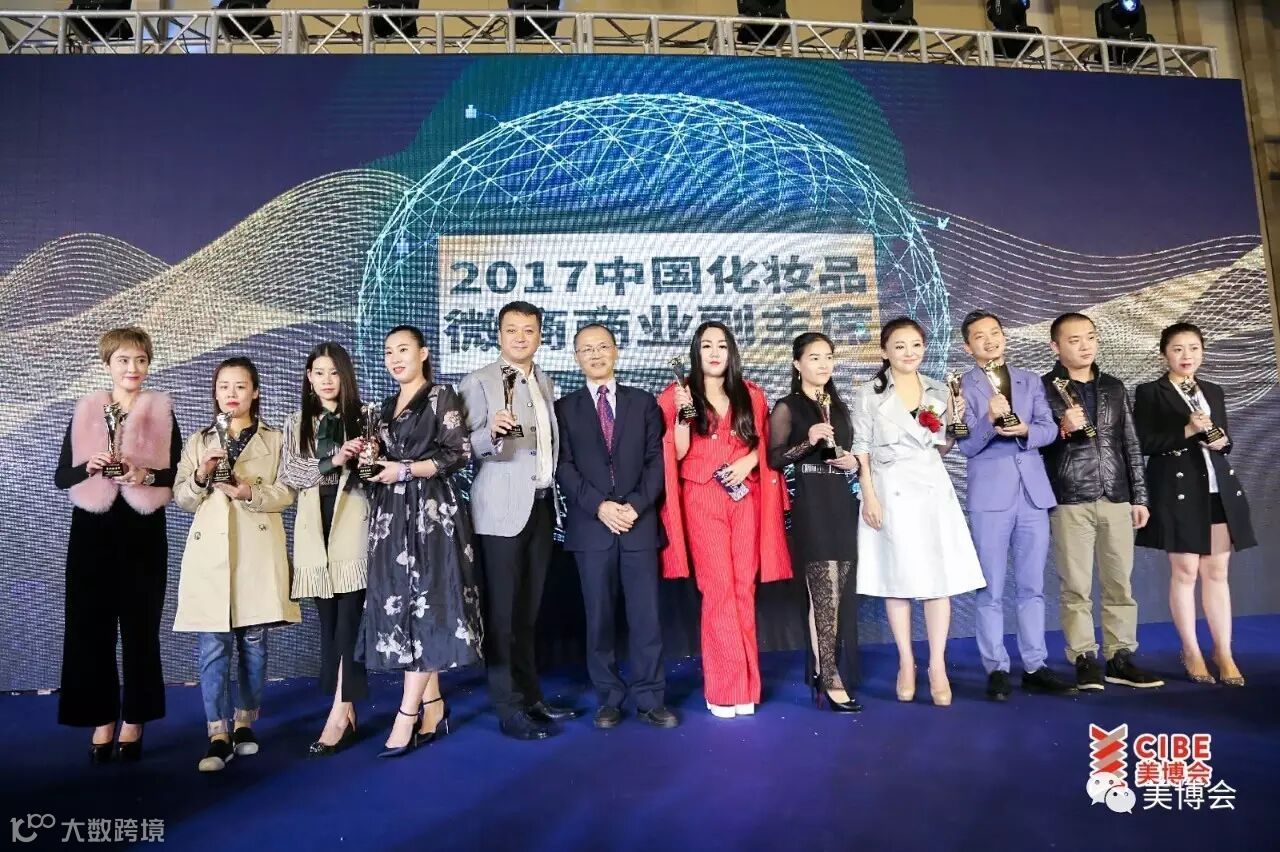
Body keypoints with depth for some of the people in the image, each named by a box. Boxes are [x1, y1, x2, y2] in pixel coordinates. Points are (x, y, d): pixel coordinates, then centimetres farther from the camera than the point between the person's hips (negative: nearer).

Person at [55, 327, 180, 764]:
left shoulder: (163, 413, 3)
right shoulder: (85, 412, 7)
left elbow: (179, 474, 2)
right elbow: (61, 477, 6)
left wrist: (147, 474, -16)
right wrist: (89, 466, -13)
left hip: (143, 532, -1)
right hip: (92, 532, 1)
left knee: (140, 626, 4)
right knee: (92, 626, 3)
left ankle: (134, 720, 15)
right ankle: (102, 720, 15)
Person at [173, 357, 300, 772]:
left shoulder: (274, 439, 10)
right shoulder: (198, 441, 14)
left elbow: (286, 492, 0)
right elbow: (181, 498, 8)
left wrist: (250, 493, -17)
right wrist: (201, 476, -11)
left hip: (257, 551, 0)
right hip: (210, 550, 1)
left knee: (253, 641, 6)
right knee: (213, 645, -4)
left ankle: (245, 723, 20)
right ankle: (218, 735, 1)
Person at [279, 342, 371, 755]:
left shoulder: (362, 418, 7)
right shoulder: (297, 424, 14)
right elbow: (289, 474, 1)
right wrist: (333, 461, -14)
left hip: (352, 526, -3)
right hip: (315, 530, 3)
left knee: (349, 621, -8)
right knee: (329, 623, 6)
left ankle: (339, 714, -7)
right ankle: (346, 711, 13)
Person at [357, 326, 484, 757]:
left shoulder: (442, 396, -1)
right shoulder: (387, 406, 19)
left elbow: (457, 453, -9)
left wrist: (406, 469, -13)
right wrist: (374, 464, 1)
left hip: (430, 510, -7)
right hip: (391, 514, 7)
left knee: (424, 604, -8)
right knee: (399, 605, 5)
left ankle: (407, 716, -5)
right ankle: (433, 708, 13)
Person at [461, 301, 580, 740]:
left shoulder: (545, 382, 14)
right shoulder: (479, 382, -5)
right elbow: (467, 446, -13)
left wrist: (555, 494, 14)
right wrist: (492, 431, -32)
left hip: (541, 506, 6)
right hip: (502, 509, -6)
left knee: (529, 611, 13)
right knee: (503, 611, 0)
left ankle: (531, 696, 22)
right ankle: (509, 708, 8)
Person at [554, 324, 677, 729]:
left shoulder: (644, 402, 12)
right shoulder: (564, 408, 10)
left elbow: (656, 460, 4)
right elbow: (564, 467, 1)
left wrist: (636, 505, -10)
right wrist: (599, 506, -12)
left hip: (640, 521, 0)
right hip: (590, 525, 0)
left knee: (645, 614, 2)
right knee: (599, 616, 5)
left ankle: (650, 699, 12)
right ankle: (609, 699, 16)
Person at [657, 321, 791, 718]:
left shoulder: (752, 396, 12)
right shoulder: (677, 396, 4)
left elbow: (765, 444, 14)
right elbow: (677, 454, -2)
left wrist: (749, 461, -5)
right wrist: (682, 413, -15)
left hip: (745, 498, 3)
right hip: (702, 501, -2)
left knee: (744, 588, 2)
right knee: (718, 589, -6)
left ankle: (743, 685, 11)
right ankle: (725, 688, 4)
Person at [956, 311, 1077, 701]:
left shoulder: (1031, 381, 14)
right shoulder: (962, 386, 0)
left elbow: (1049, 429, 3)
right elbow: (967, 445, -7)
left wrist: (1025, 429, -18)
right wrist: (990, 419, -25)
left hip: (1033, 493, 4)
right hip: (990, 496, -4)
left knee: (1033, 586, 9)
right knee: (991, 589, 1)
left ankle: (1035, 667, 17)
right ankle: (996, 670, 8)